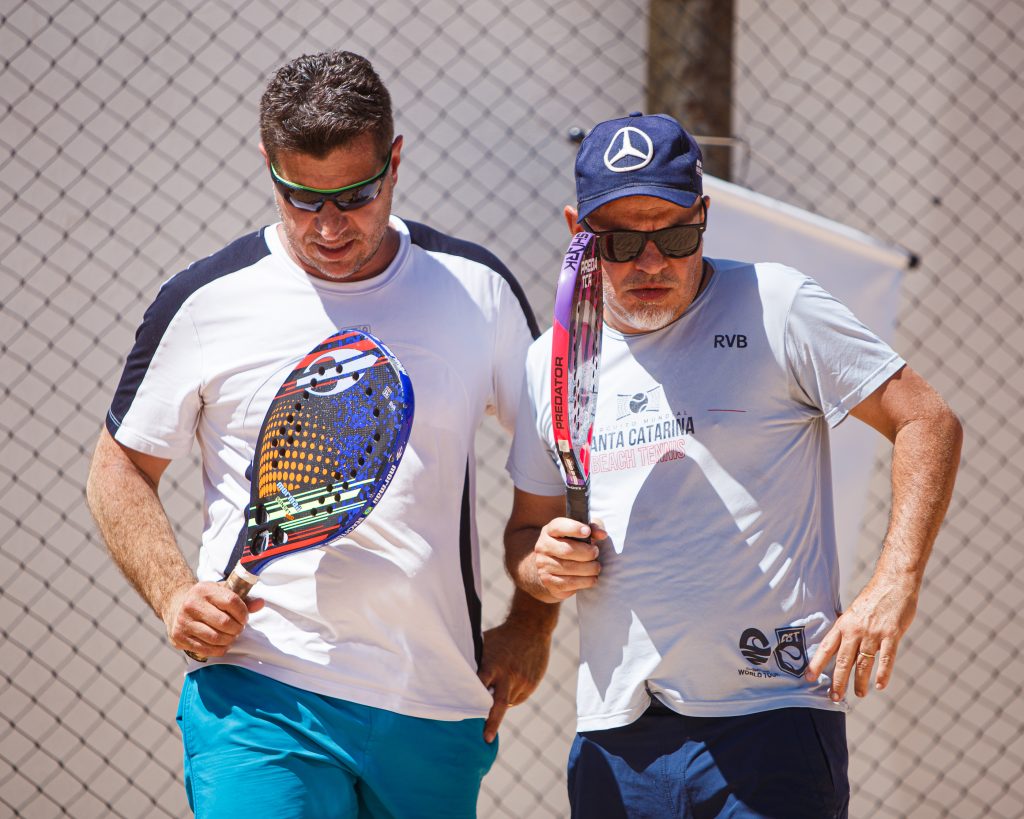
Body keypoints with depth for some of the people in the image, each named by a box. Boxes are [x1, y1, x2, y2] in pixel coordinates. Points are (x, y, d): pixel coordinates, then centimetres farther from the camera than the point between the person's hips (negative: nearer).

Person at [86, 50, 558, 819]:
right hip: (260, 694, -3)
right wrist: (174, 593, -7)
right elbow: (120, 468, 9)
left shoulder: (478, 288, 5)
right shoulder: (205, 302, 0)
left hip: (441, 713, 3)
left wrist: (533, 623, 8)